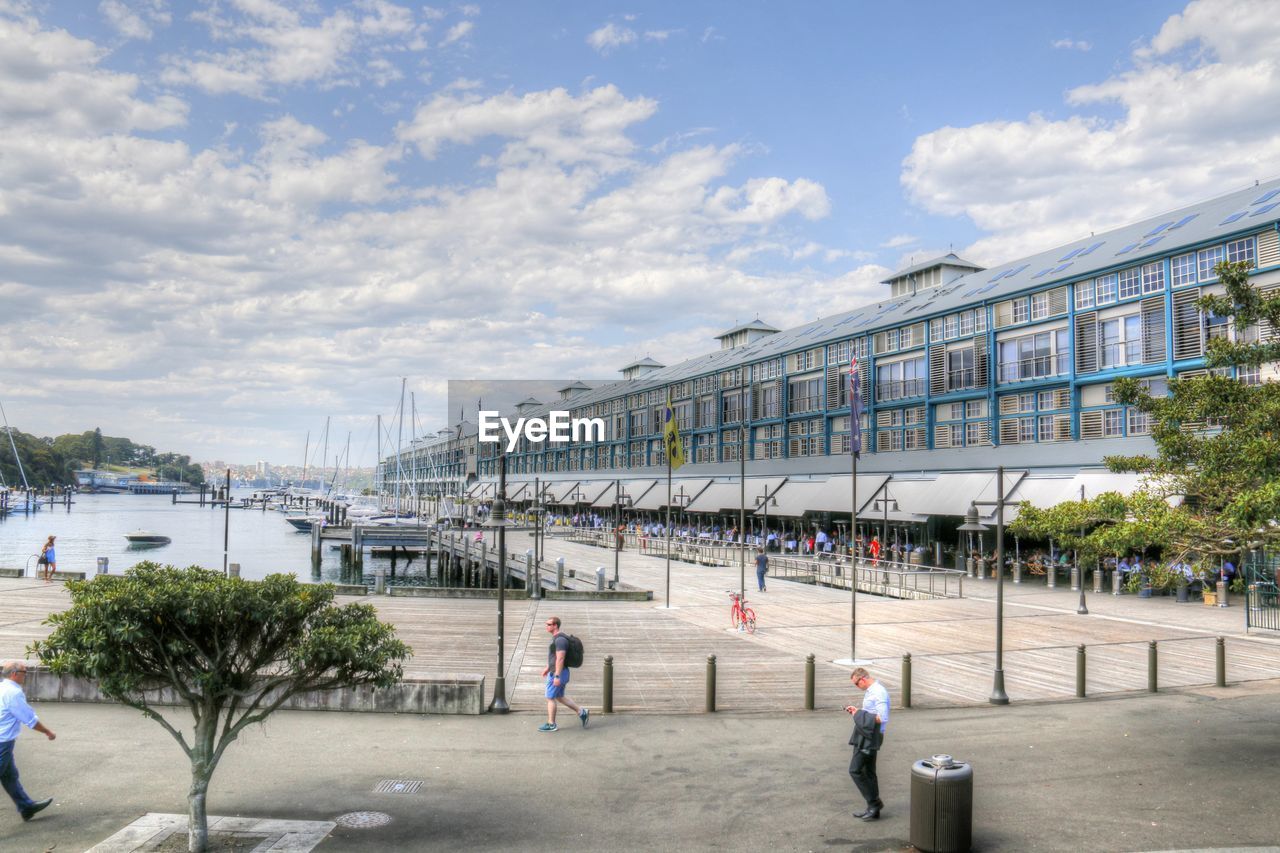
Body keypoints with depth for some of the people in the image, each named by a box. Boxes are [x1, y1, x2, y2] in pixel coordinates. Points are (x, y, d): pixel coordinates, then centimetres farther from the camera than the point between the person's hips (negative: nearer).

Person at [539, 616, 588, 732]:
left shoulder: (560, 639, -22)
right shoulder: (556, 638, 11)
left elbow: (560, 659, -25)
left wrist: (557, 677, -25)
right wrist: (548, 668, 26)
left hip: (558, 674, -10)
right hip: (556, 672, 10)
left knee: (550, 698, 1)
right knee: (560, 697, 17)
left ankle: (551, 724, 12)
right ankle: (582, 712, 18)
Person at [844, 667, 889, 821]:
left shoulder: (879, 693, -18)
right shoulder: (870, 691, 13)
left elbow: (883, 719, -24)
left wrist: (860, 714, -17)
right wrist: (857, 710, 10)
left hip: (869, 738, -10)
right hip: (865, 736, 10)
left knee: (855, 770, -7)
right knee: (868, 772, 14)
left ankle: (874, 802, 0)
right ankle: (873, 809, 21)